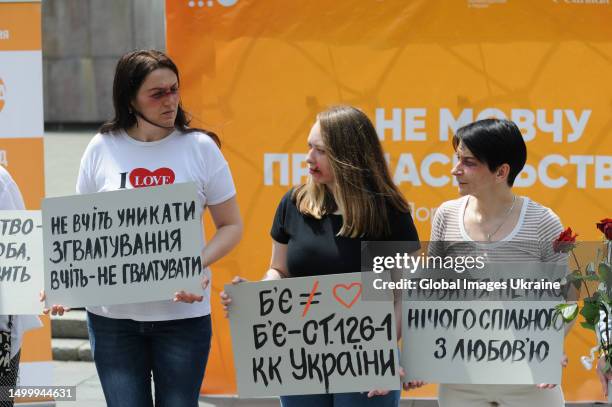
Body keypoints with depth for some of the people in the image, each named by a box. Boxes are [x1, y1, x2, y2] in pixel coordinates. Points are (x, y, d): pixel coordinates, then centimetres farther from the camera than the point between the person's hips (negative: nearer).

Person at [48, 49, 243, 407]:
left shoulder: (201, 147, -1)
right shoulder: (103, 149, 2)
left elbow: (231, 225, 3)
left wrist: (198, 264, -15)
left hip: (183, 310, -1)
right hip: (112, 314, 1)